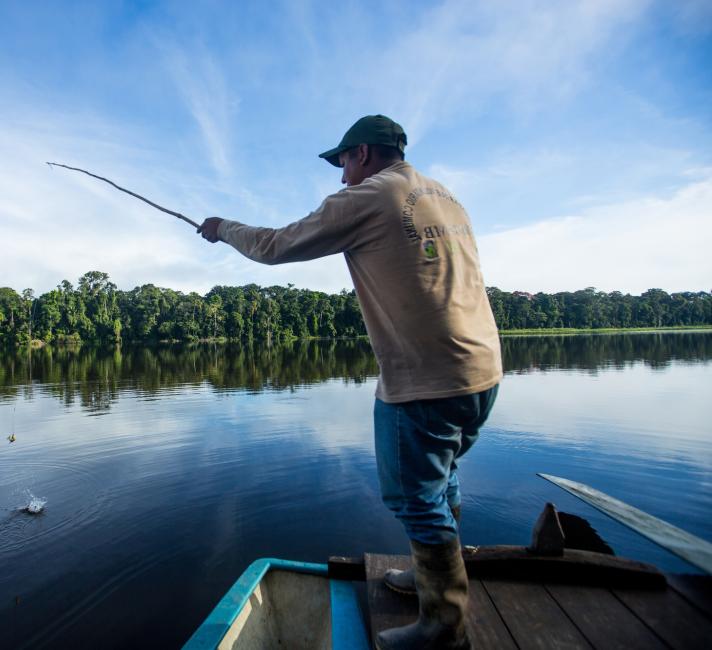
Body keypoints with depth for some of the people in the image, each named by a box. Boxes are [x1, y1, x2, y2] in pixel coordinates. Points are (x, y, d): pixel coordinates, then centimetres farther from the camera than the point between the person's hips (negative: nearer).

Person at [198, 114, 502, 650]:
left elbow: (274, 247, 0)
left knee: (419, 500, 6)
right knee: (441, 480, 23)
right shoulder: (447, 199, 16)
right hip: (483, 371, 9)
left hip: (426, 383, -9)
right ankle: (435, 575, 42)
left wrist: (223, 228, 18)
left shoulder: (363, 200, -7)